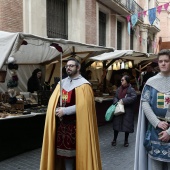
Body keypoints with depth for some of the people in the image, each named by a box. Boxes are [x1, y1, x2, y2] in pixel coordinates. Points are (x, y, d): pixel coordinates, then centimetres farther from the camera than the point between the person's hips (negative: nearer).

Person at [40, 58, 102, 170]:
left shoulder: (83, 84, -7)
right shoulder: (62, 82, 12)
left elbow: (83, 106, -16)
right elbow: (53, 101, 11)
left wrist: (65, 111, -18)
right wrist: (57, 110, -9)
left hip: (76, 124, -5)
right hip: (62, 123, 6)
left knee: (76, 151, 0)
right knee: (64, 150, 10)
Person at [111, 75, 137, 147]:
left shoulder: (131, 90, -8)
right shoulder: (119, 89, 7)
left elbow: (134, 97, -21)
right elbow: (115, 97, 8)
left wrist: (124, 101, -24)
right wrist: (116, 103, -14)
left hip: (128, 111, -4)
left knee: (127, 126, 5)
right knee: (116, 124, 8)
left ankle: (126, 140, 24)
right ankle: (114, 139, 23)